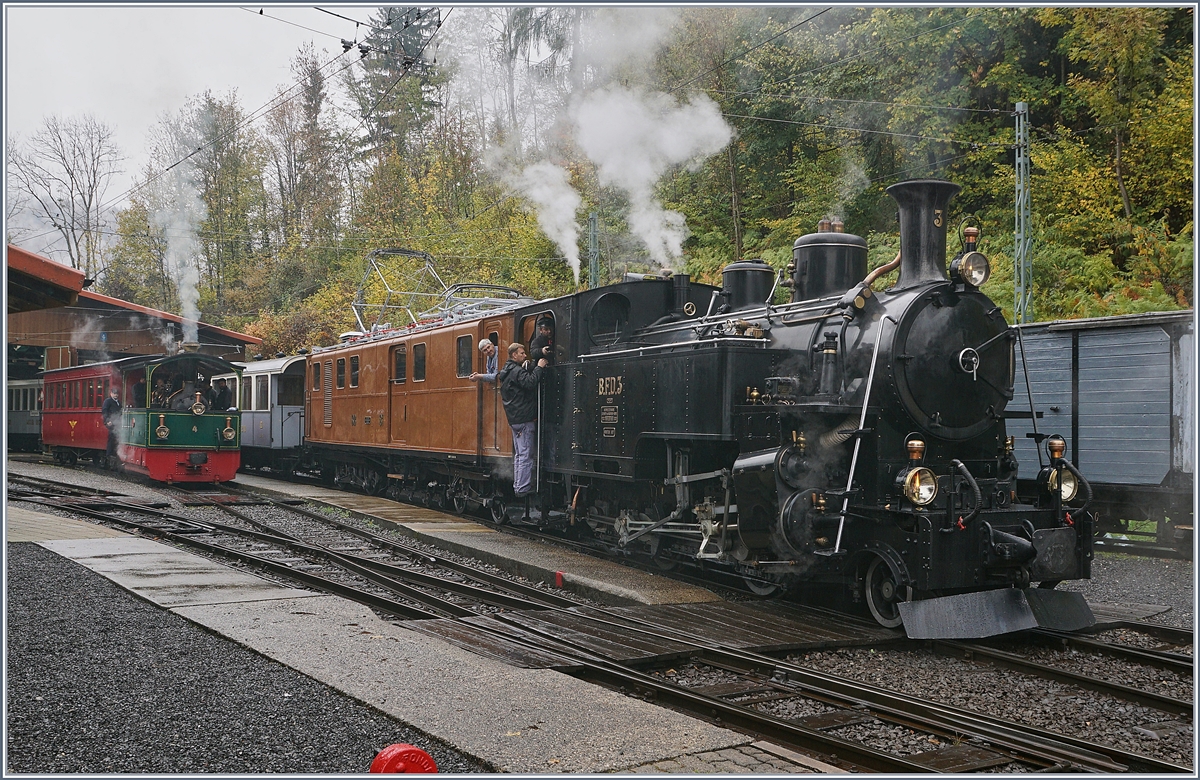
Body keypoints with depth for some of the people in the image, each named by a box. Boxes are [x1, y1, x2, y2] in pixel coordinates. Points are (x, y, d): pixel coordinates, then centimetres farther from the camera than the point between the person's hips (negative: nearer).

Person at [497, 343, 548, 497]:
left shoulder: (506, 372, 17)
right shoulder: (517, 371, -14)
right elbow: (530, 383, -28)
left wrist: (525, 369, 15)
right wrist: (539, 368, -18)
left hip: (514, 419, 10)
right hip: (524, 418, -10)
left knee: (519, 454, 15)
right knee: (525, 455, -8)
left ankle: (517, 485, 19)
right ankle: (523, 489, -9)